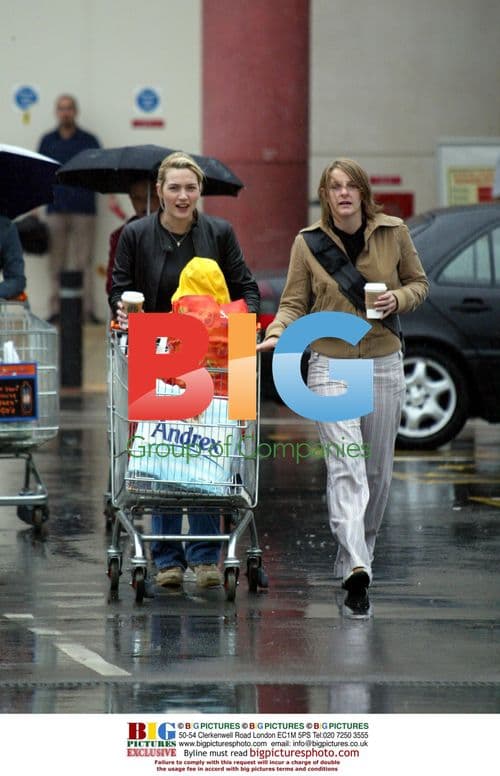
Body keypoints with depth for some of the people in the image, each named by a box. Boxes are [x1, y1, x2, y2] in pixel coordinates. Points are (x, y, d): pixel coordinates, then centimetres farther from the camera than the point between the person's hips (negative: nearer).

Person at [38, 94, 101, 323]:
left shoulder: (89, 140, 8)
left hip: (83, 209, -1)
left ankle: (87, 308, -4)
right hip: (55, 209, 1)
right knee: (57, 261, 1)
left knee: (83, 260, -4)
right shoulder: (47, 141, 12)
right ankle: (56, 308, 3)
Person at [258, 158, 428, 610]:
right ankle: (356, 568, -27)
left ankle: (355, 554, 27)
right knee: (346, 466, -16)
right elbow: (295, 303, 3)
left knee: (378, 469, 9)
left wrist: (397, 300, -10)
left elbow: (418, 283, 12)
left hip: (384, 364, 2)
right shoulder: (307, 243, -1)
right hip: (330, 365, -2)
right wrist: (278, 332, -17)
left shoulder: (393, 233, 2)